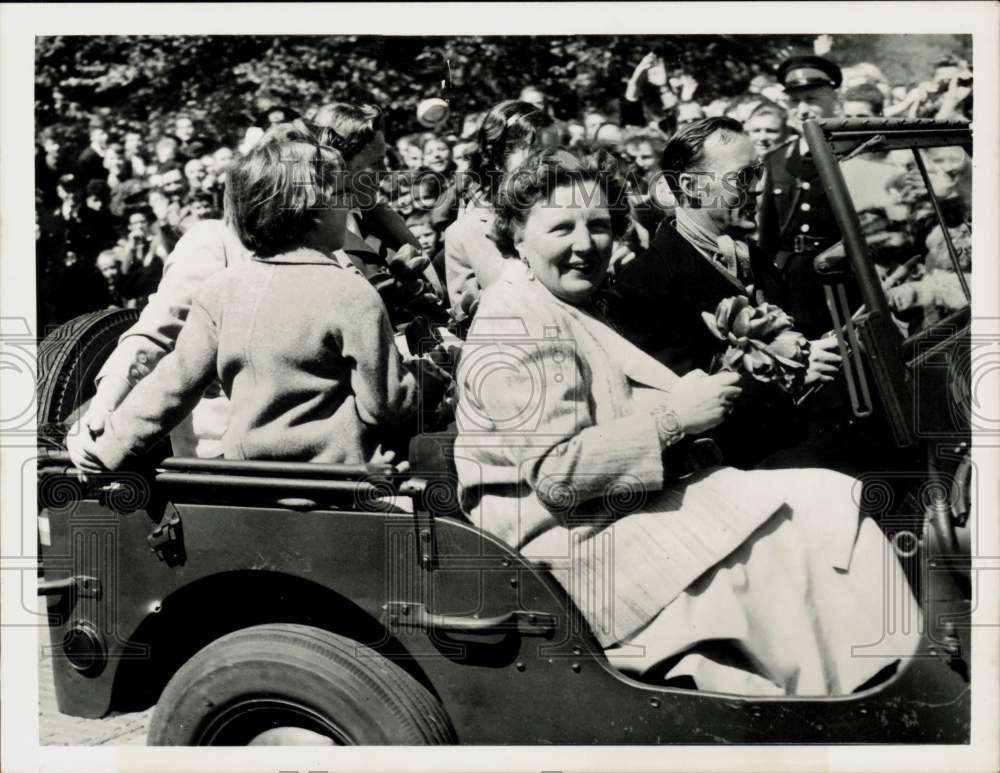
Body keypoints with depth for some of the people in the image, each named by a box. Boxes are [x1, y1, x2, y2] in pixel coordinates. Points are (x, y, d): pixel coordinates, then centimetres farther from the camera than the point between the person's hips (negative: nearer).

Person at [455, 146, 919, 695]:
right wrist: (673, 417, -17)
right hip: (575, 544, -9)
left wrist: (691, 399, 6)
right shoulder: (515, 321, -13)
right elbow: (558, 471, -22)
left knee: (824, 500, -5)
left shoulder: (574, 310, 20)